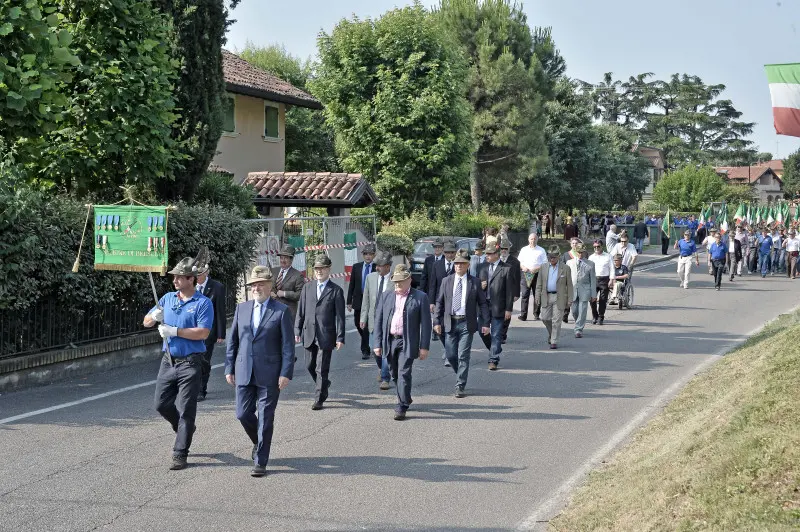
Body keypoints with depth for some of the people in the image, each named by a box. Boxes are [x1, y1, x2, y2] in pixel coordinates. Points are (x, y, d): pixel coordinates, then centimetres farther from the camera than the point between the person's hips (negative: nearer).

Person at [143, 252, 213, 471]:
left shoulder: (203, 303, -8)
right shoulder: (168, 298, 10)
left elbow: (202, 333, -18)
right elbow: (146, 322, 14)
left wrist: (174, 331, -19)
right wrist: (155, 316, -9)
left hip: (190, 362, -6)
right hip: (168, 360, 6)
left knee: (185, 410, -3)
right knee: (162, 404, 9)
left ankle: (180, 454, 3)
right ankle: (185, 429, 36)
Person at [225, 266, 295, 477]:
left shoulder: (282, 311, -4)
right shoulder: (242, 308, 9)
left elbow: (288, 346, -6)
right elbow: (233, 341, 13)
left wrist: (286, 373, -12)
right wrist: (229, 368, 8)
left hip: (269, 374, -4)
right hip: (244, 372, 4)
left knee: (265, 418, 0)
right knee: (243, 414, 6)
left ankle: (260, 461, 8)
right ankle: (259, 442, 35)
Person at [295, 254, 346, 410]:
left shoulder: (336, 290, -2)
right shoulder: (307, 287, 9)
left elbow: (340, 316, -3)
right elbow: (301, 310, 10)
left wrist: (340, 338, -8)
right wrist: (297, 330, 4)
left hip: (326, 336, -4)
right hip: (309, 334, 4)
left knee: (321, 369, -3)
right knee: (311, 366, 14)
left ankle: (319, 399, 6)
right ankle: (324, 386, 39)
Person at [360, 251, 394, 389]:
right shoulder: (370, 277, 5)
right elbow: (366, 299, 10)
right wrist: (363, 317, 6)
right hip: (374, 319, 4)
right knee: (374, 349, 10)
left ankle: (385, 379, 3)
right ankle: (382, 369, 38)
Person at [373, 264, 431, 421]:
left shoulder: (420, 297, -2)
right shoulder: (386, 297, 9)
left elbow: (425, 324, -3)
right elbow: (378, 321, 10)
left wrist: (424, 347, -8)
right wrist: (378, 344, 4)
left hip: (407, 343, -4)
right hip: (390, 341, 4)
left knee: (404, 374, -11)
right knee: (395, 374, 14)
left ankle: (401, 408, -6)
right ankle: (405, 399, 34)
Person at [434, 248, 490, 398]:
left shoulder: (475, 283, 1)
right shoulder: (446, 281, 7)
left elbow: (482, 304, 3)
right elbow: (440, 302, 9)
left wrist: (485, 323, -4)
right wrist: (437, 321, 1)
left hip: (467, 324, -2)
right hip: (450, 322, 2)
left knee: (463, 356, -4)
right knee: (450, 355, 5)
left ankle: (460, 386, 2)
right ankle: (461, 377, 30)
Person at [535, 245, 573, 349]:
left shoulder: (565, 269, 0)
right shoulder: (544, 268, 8)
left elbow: (569, 285, 1)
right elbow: (539, 284, 12)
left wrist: (569, 300, -3)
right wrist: (537, 297, 2)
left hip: (559, 298, -3)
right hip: (546, 297, 3)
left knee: (556, 320, -4)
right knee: (545, 318, 4)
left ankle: (554, 341, 1)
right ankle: (551, 333, 31)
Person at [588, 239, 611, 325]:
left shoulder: (608, 256, 7)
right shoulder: (591, 257, 13)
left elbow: (611, 268, 5)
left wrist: (611, 279, -6)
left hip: (604, 279, -2)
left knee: (603, 299, 0)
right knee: (592, 299, -6)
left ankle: (601, 317, 10)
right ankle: (594, 317, 10)